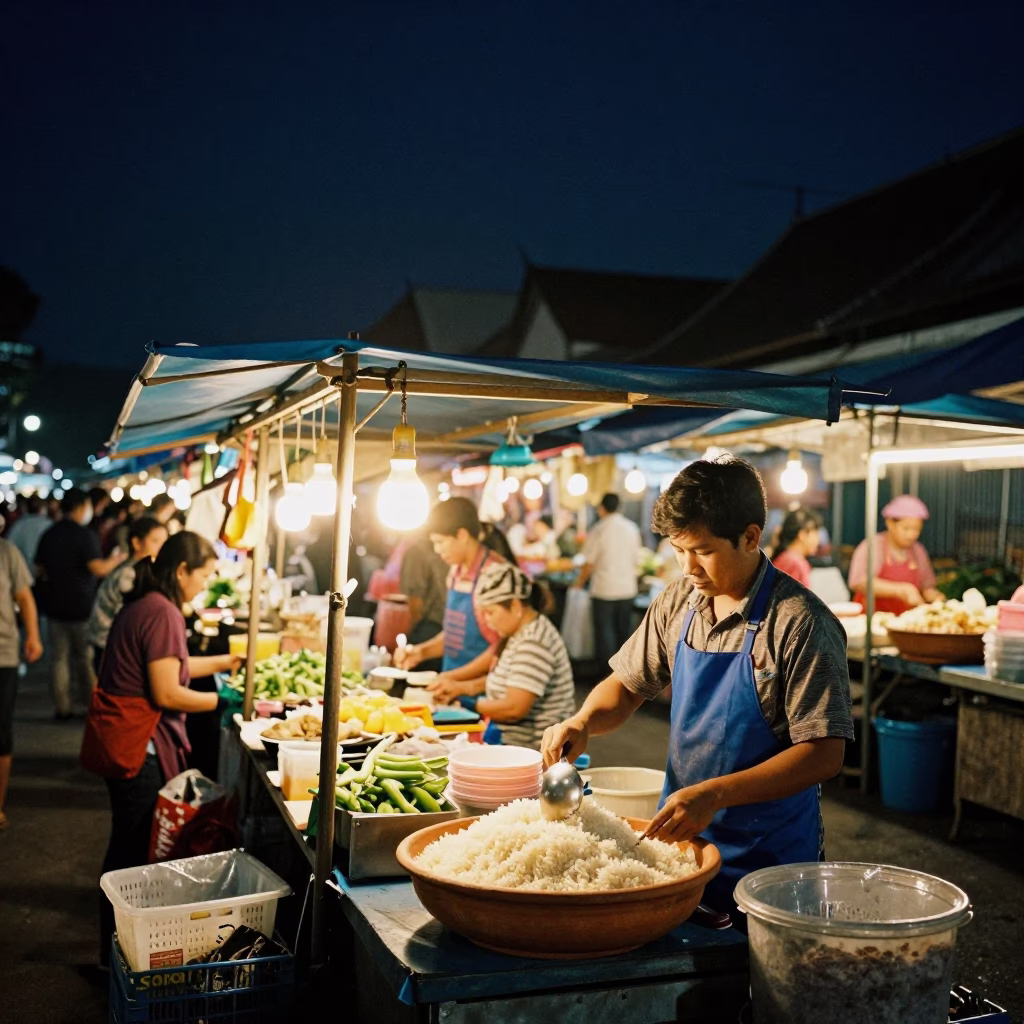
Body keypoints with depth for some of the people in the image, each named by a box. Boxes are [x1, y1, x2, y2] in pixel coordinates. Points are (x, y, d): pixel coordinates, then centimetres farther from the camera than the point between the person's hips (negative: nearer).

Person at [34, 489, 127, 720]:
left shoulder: (48, 535, 7)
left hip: (54, 605, 5)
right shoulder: (84, 534, -13)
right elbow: (98, 568, -23)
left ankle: (62, 707, 9)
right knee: (86, 657, 5)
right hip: (81, 606, -5)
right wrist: (116, 559, -6)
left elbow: (39, 570, 16)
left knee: (59, 657, 8)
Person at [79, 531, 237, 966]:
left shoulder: (144, 605, 11)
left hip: (125, 741, 10)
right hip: (135, 745, -10)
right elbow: (166, 693, -21)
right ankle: (117, 950, 15)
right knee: (132, 847, 2)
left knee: (129, 843, 19)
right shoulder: (162, 613, -19)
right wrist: (221, 700, -9)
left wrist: (225, 661, 23)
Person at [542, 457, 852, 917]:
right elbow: (628, 685, 11)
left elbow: (824, 754, -21)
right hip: (679, 833, 6)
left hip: (768, 859, -5)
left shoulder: (801, 624, -19)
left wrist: (714, 794, -29)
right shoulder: (677, 603, 0)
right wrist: (583, 721, -10)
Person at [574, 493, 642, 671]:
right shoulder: (632, 528, 3)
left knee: (605, 631, 2)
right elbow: (636, 559, 10)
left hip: (604, 589, -5)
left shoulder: (599, 530, -12)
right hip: (627, 589, 5)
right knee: (624, 631, 14)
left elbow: (589, 563, -10)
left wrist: (580, 582, 4)